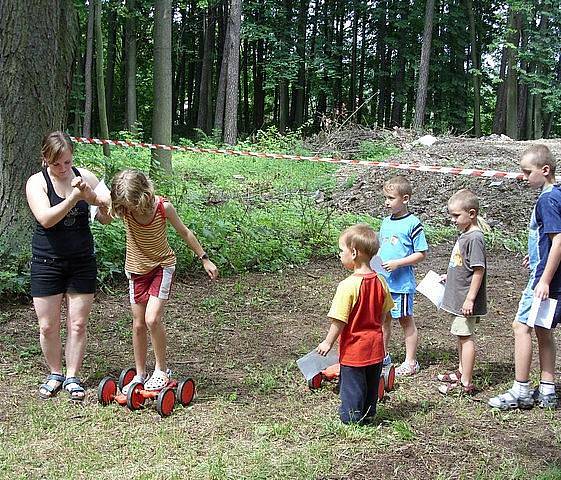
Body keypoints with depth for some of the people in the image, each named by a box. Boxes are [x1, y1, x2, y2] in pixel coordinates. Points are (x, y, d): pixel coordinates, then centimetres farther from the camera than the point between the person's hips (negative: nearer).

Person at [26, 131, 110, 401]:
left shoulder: (84, 177, -1)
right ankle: (55, 374, 25)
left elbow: (107, 217, -3)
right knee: (48, 326, 4)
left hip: (82, 262, 2)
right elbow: (46, 219, -23)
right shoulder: (37, 183, -7)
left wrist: (92, 197, -22)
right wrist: (74, 197, -32)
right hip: (47, 263, -1)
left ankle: (72, 377, 20)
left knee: (78, 323, 5)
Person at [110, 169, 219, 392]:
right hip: (136, 269, 3)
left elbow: (184, 233, -6)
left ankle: (161, 370, 2)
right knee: (138, 324, 6)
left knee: (152, 319, -16)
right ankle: (140, 374, 21)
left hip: (162, 266, -3)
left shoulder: (163, 207, -19)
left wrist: (205, 259, -2)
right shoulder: (123, 209, -13)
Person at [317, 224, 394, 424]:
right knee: (371, 384, 20)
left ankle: (351, 418, 22)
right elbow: (383, 313, 8)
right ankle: (368, 414, 34)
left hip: (354, 349, -6)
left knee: (352, 384, 10)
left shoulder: (348, 285, -24)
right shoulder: (380, 282, -4)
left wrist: (328, 342, -8)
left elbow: (340, 320, -21)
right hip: (375, 346, 6)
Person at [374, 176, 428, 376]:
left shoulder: (413, 224, -12)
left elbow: (421, 254, -11)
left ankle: (410, 362, 16)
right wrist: (375, 260, 2)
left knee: (406, 320, 5)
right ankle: (383, 356, 32)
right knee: (383, 319, 16)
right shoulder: (386, 222, 9)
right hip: (382, 281, 7)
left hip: (402, 283, -7)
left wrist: (398, 263, -20)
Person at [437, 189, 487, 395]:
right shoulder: (464, 235, 10)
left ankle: (466, 383, 3)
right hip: (458, 298, 10)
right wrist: (450, 277, 22)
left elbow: (478, 270, -22)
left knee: (466, 337, -4)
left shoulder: (475, 238, -19)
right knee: (461, 336, 21)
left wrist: (470, 299, -23)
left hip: (466, 301, -10)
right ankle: (461, 372, 36)